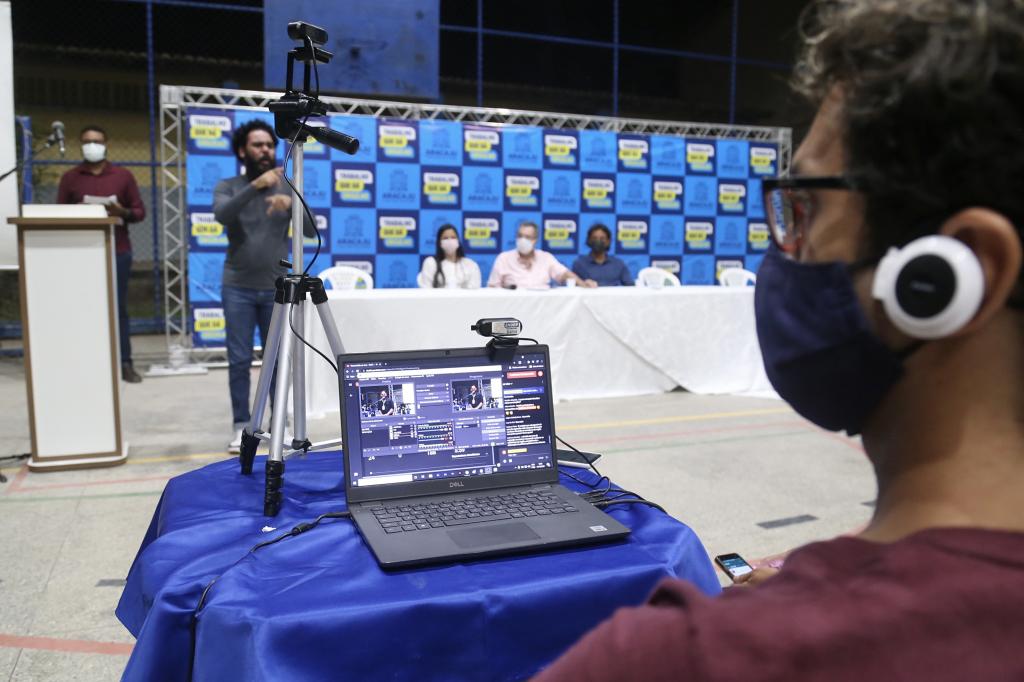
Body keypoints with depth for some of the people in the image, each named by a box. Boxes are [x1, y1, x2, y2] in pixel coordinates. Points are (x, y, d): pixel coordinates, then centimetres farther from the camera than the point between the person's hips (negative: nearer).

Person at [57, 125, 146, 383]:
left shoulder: (123, 175, 7)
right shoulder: (69, 178, 8)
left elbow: (140, 211, 7)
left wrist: (123, 212, -14)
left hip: (118, 252, 0)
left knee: (119, 308, 2)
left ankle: (125, 363, 5)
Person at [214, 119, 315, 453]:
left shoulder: (287, 188, 6)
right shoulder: (228, 186, 2)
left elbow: (311, 231, -4)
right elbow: (222, 215, -20)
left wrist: (292, 204, -23)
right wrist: (255, 185, -32)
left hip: (277, 289, 1)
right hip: (238, 288, -1)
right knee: (239, 361, 0)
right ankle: (241, 426, 10)